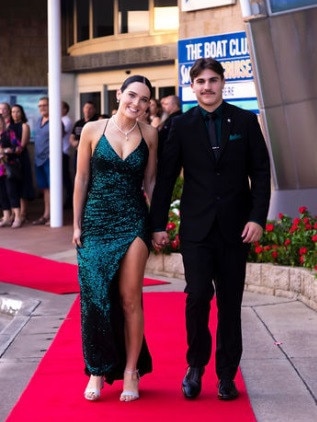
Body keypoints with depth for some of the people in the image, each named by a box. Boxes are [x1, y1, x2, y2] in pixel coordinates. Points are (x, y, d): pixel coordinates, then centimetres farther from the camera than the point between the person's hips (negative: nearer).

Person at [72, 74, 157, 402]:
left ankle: (131, 370, 12)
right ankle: (97, 369, 17)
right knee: (96, 297, 2)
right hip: (96, 222, 0)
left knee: (129, 298, 1)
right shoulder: (92, 130, -2)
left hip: (133, 222, 0)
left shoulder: (149, 134, 1)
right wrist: (77, 224, 2)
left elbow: (149, 182, 7)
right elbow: (81, 179, 2)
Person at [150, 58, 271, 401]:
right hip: (196, 227, -1)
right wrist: (158, 225, 0)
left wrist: (258, 217, -9)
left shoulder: (245, 121, 3)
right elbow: (165, 177, 2)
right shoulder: (181, 125, 2)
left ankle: (226, 374, 17)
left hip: (235, 227, 1)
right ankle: (195, 365, 13)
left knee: (230, 302, 6)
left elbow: (260, 173, 1)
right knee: (198, 296, -8)